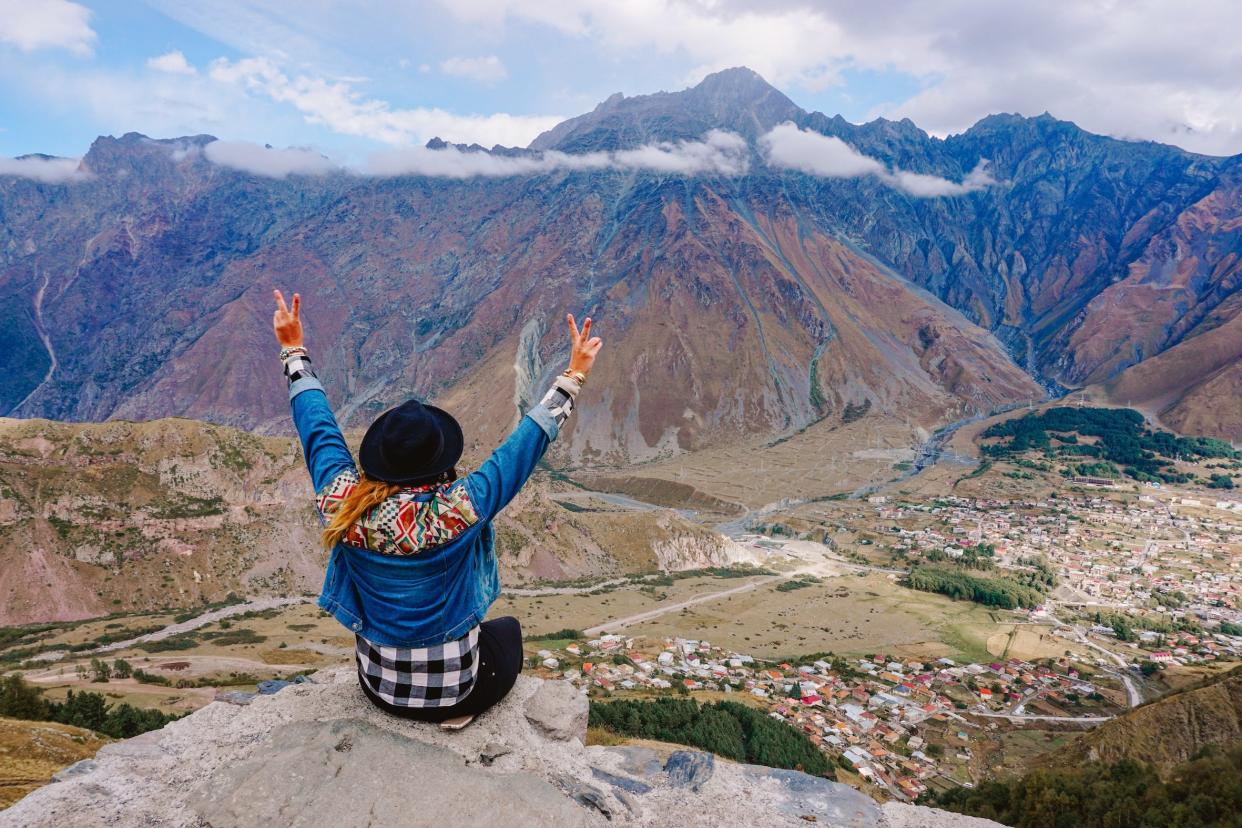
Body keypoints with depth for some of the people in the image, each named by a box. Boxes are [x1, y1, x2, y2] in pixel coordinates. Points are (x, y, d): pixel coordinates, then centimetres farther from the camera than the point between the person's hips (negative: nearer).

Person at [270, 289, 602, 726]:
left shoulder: (343, 506, -20)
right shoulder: (460, 510, -29)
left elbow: (318, 428, -6)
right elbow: (527, 443, -20)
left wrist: (295, 352, 6)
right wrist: (573, 377, -12)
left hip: (379, 687, 3)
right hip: (454, 690, -3)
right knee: (507, 628, 29)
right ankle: (462, 710, 18)